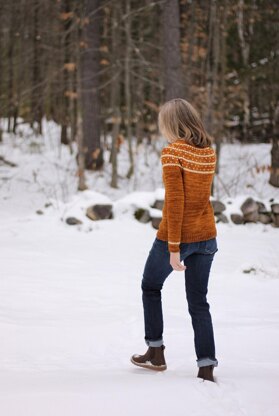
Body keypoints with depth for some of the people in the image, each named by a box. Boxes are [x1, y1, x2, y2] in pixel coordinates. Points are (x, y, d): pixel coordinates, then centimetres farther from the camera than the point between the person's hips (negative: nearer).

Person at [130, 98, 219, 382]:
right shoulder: (209, 151, 4)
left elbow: (175, 201, -20)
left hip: (177, 234, -5)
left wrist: (173, 247, -20)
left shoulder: (172, 152, -15)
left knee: (150, 286, 19)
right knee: (198, 302, 8)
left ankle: (156, 352, 24)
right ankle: (206, 367, 2)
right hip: (206, 235, 5)